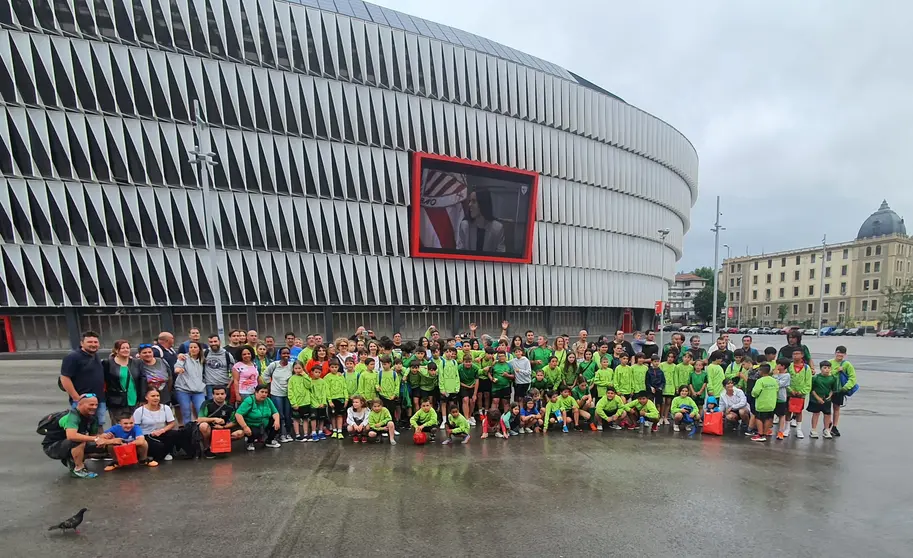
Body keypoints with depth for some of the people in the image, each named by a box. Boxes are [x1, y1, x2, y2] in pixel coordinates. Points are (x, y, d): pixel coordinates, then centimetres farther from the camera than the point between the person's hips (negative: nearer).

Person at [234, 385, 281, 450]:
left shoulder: (268, 401, -3)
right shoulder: (249, 401, -21)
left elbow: (275, 412, 0)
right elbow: (238, 414, -29)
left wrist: (277, 420, -22)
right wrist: (245, 427, -35)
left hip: (265, 425, 6)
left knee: (279, 420, -10)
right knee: (255, 433, -37)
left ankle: (270, 441, 11)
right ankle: (250, 442, 3)